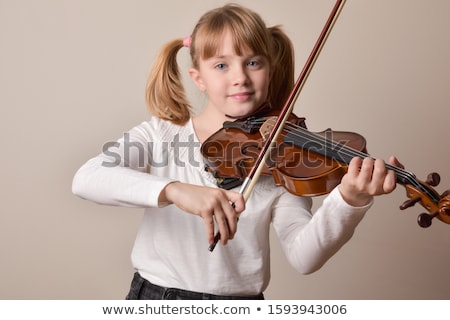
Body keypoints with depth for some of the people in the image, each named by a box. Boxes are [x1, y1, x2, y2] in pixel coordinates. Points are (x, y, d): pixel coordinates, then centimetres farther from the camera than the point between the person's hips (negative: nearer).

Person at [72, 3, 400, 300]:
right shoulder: (159, 135, -3)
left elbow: (304, 256, -14)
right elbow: (85, 179, -18)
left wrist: (348, 202, -32)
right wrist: (173, 190, -32)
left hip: (239, 307, 0)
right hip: (154, 299, 0)